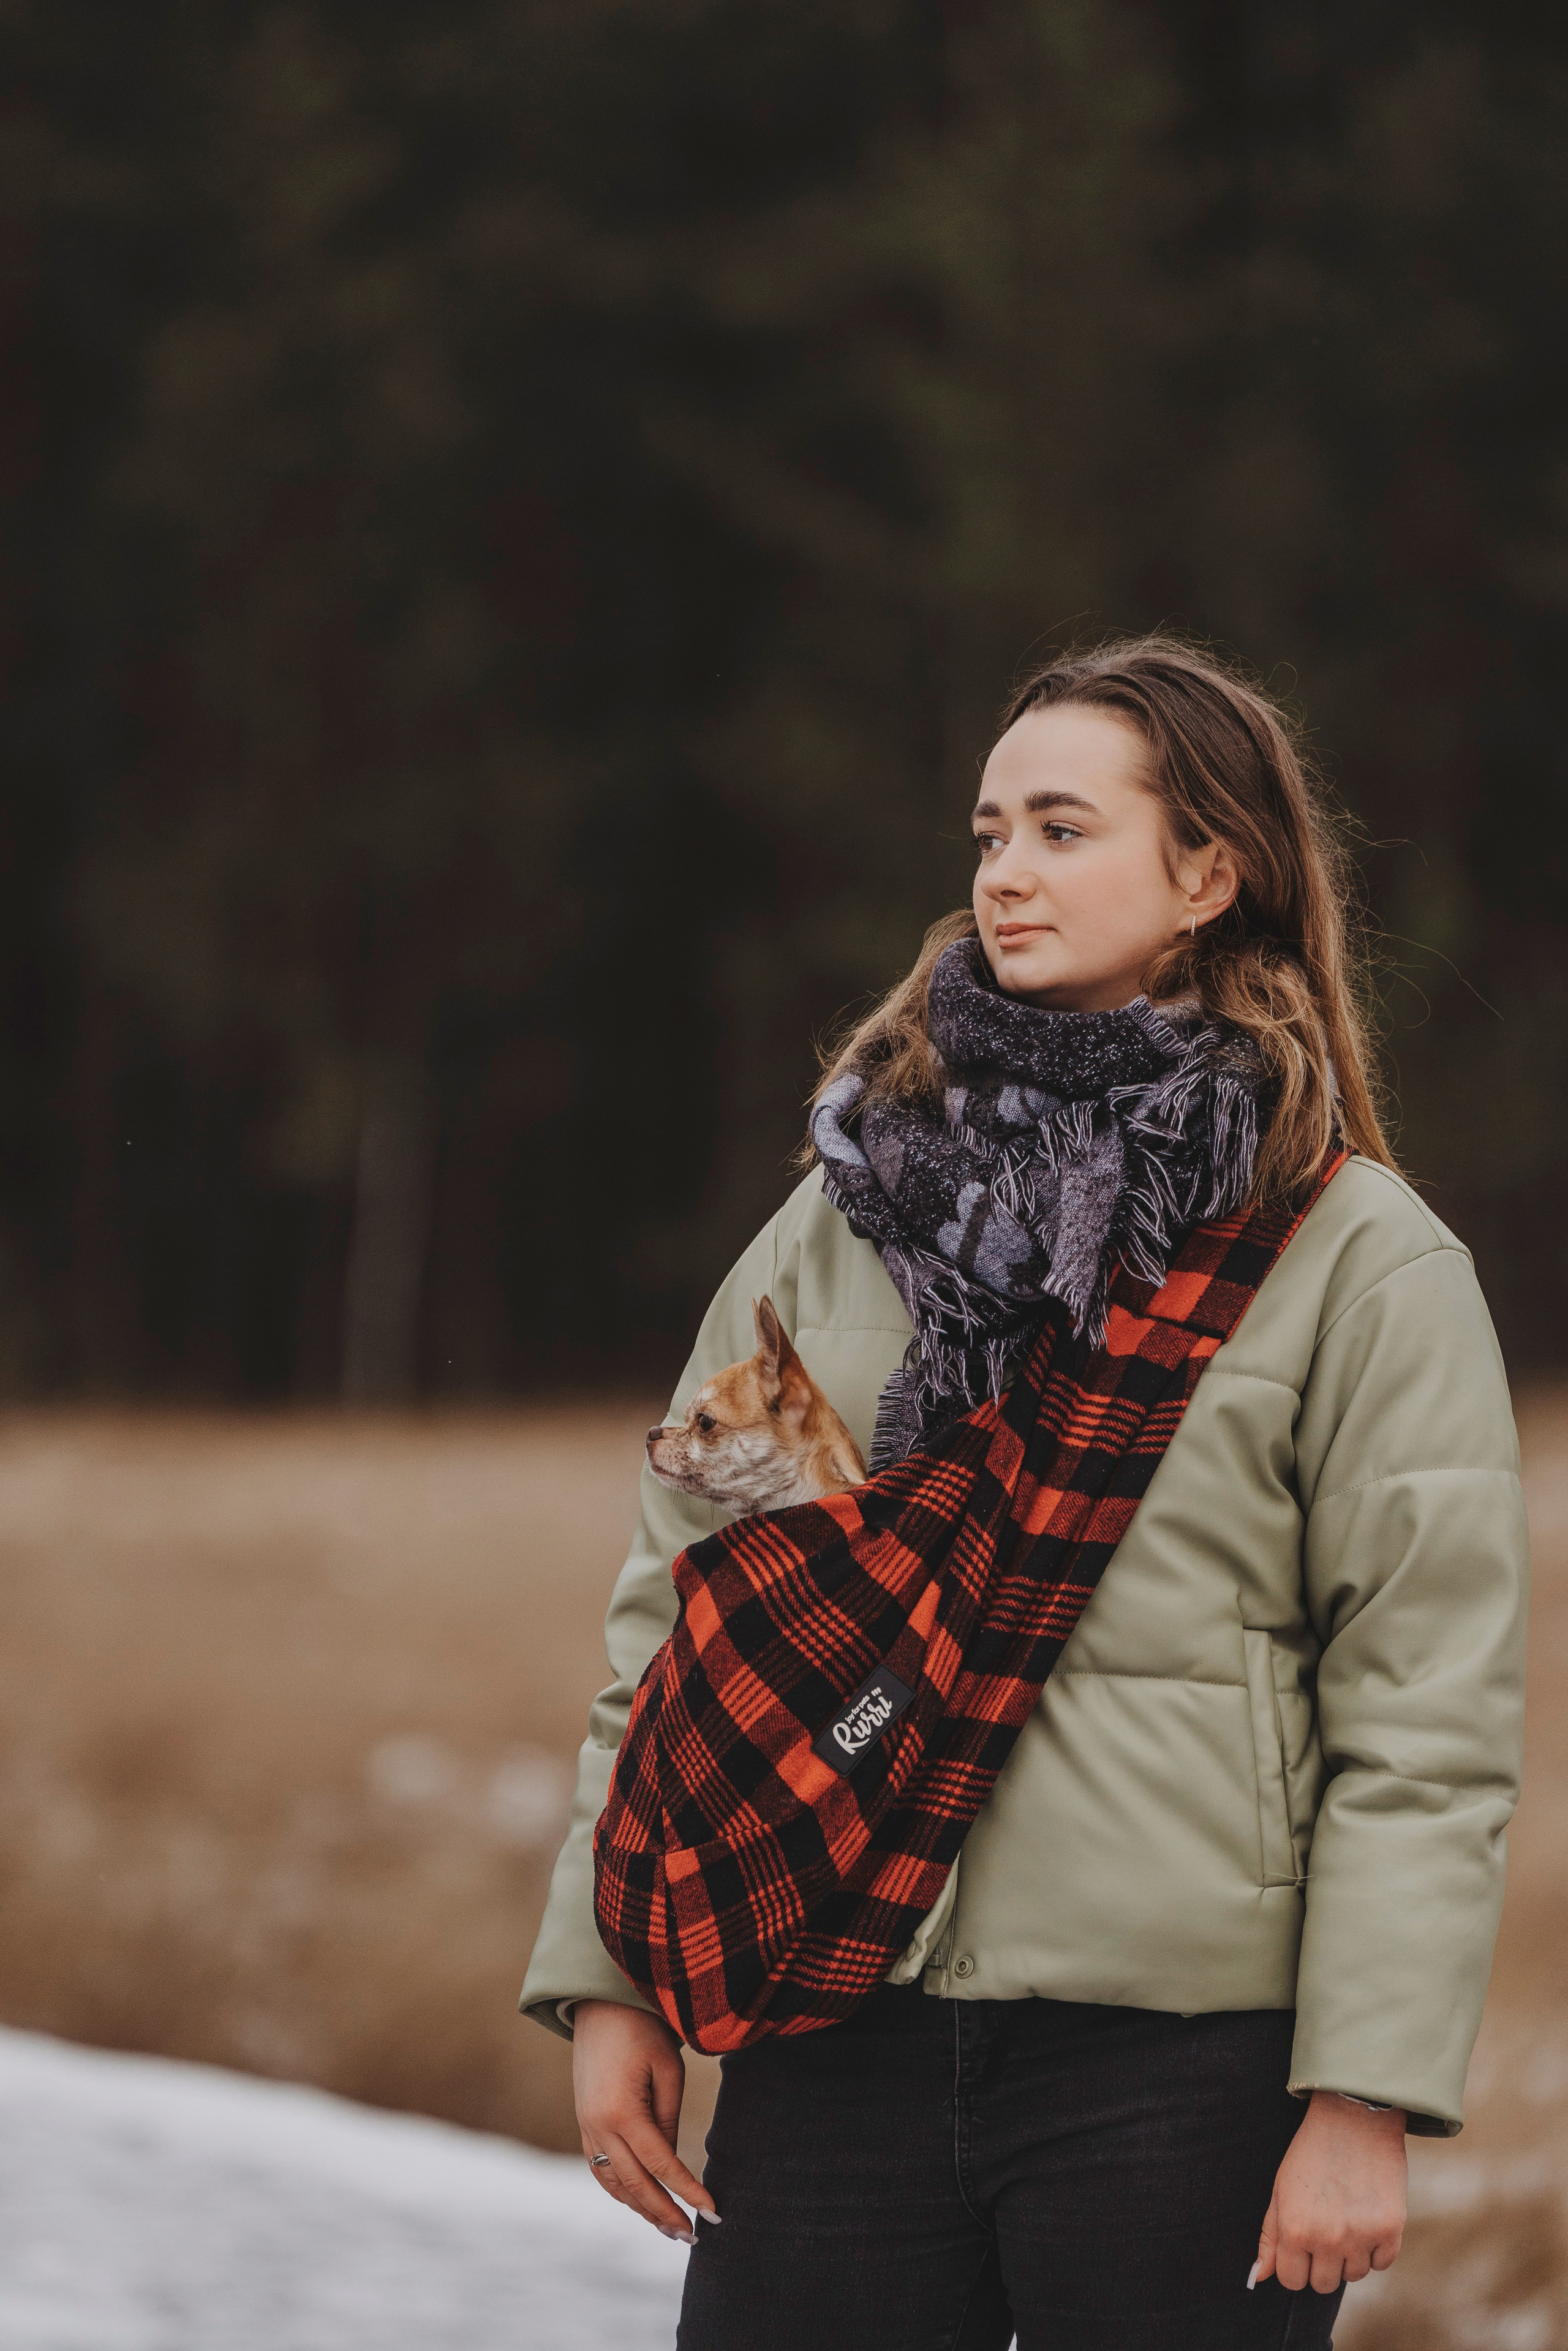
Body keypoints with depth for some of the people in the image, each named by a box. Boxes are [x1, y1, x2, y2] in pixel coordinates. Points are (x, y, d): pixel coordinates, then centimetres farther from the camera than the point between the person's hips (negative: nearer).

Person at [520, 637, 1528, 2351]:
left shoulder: (1363, 1262, -1)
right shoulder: (854, 1204, 13)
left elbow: (1427, 1728, -4)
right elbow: (675, 1610, 15)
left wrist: (1366, 2097, -11)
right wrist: (611, 1975, 8)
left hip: (1182, 2063, -4)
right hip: (837, 2040, 4)